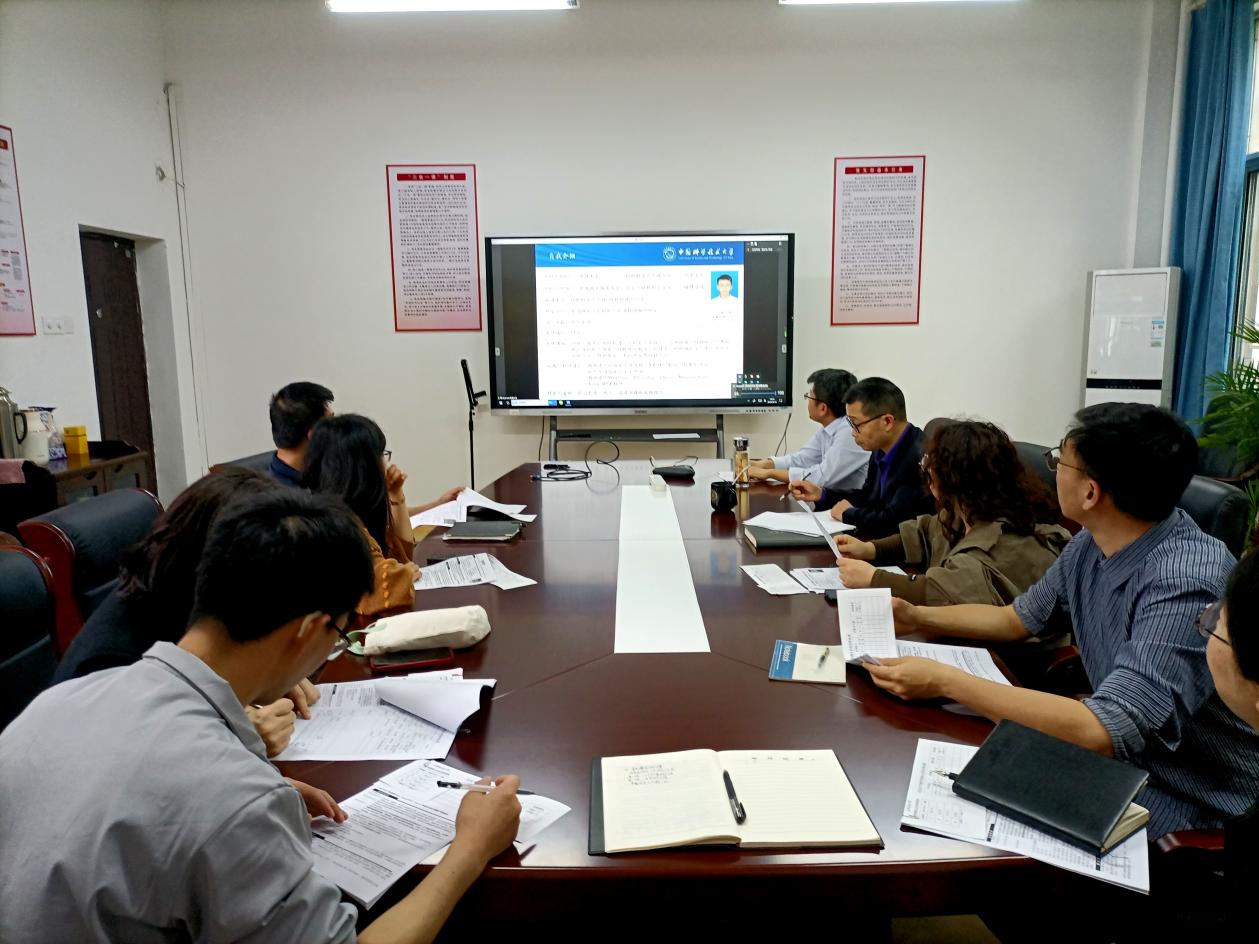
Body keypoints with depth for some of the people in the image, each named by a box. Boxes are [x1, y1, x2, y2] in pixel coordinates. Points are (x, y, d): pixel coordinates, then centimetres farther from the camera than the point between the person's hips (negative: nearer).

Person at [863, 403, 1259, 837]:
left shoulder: (1187, 583, -31)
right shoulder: (1091, 545, -5)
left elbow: (1101, 733, -37)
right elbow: (1019, 619, 11)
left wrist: (945, 681, -33)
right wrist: (917, 617, -1)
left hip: (1192, 807, -6)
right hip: (1120, 755, 7)